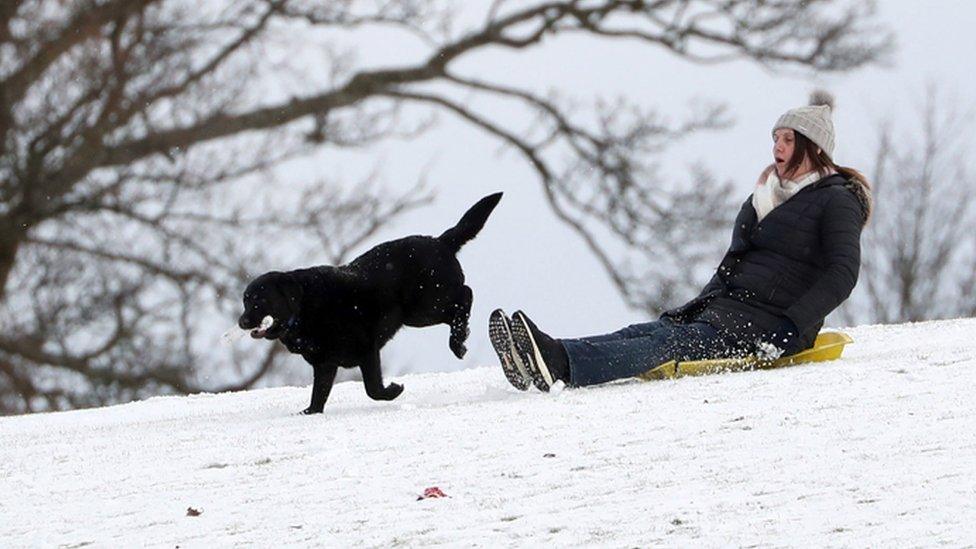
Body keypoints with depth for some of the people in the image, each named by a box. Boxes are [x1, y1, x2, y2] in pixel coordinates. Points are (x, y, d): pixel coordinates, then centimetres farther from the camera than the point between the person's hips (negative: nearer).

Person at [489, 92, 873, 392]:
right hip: (727, 306, 8)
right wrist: (696, 307, 16)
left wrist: (791, 329, -22)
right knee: (644, 333, -19)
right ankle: (549, 356, -43)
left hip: (766, 326, -8)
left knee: (671, 343, -31)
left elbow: (842, 274, -12)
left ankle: (560, 364, -55)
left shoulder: (836, 202, -1)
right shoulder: (765, 196, 26)